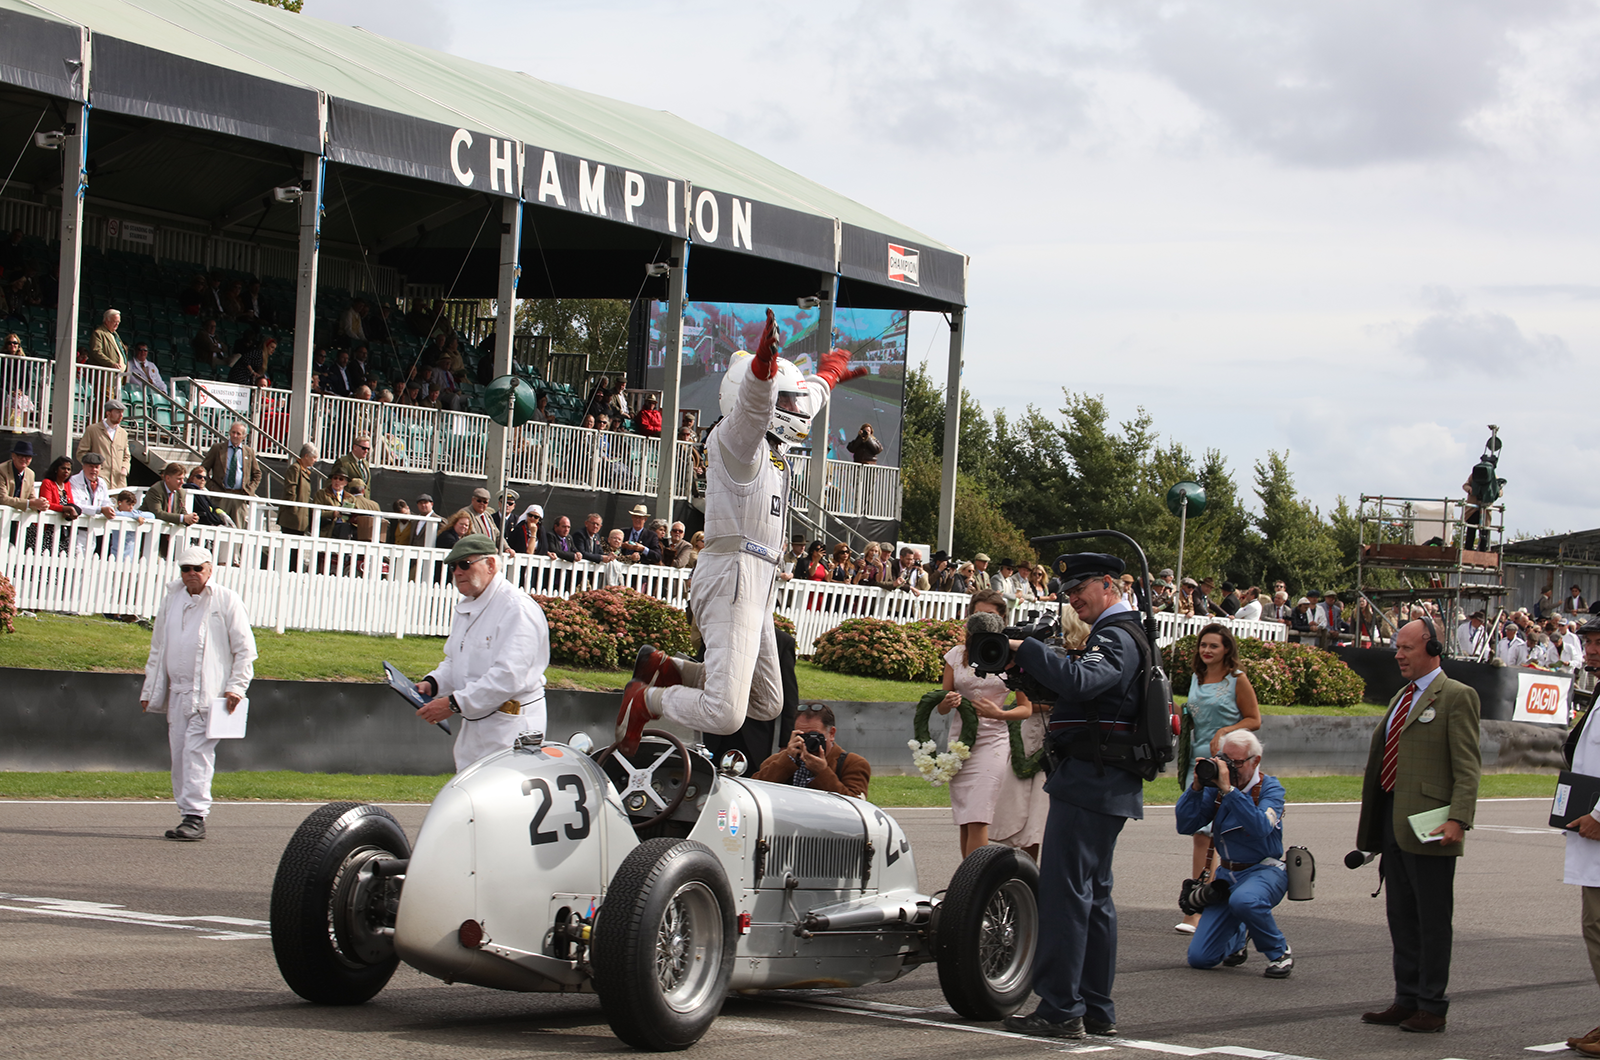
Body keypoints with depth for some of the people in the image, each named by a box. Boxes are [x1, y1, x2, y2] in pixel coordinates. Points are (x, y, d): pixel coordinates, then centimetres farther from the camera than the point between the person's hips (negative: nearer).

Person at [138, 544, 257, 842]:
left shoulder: (226, 600, 0)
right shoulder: (171, 601, 16)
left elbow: (245, 649, 0)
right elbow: (157, 649, 22)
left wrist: (236, 687, -9)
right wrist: (149, 691, 18)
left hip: (210, 692, -6)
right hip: (177, 692, 6)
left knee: (197, 751, -14)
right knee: (179, 754, 5)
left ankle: (195, 816, -15)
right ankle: (187, 815, 11)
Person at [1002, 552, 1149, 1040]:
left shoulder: (1116, 637, -12)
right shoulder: (1120, 634, 21)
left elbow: (1079, 682, -30)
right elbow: (1078, 688, 19)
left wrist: (1024, 649, -23)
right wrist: (1028, 670, 5)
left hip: (1088, 780, -11)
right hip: (1105, 784, 11)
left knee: (1064, 891, -11)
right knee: (1093, 894, 14)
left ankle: (1060, 1009, -12)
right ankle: (1096, 1009, 18)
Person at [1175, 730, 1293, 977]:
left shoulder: (1270, 788, -9)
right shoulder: (1215, 787, 2)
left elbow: (1261, 828, -29)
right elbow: (1186, 826, -4)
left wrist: (1228, 789, -32)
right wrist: (1196, 786, -15)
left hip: (1263, 870, -5)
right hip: (1226, 873, 5)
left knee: (1243, 900, -42)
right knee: (1199, 958, -5)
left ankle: (1280, 953, -12)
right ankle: (1238, 936, 31)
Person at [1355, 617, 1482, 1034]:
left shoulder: (1456, 697, -7)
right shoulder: (1403, 697, 19)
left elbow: (1467, 767, -12)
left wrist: (1458, 819, -22)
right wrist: (1372, 823, 22)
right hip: (1394, 823, 9)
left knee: (1432, 921, -2)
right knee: (1401, 917, 13)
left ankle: (1432, 1008, 4)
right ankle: (1407, 1000, 21)